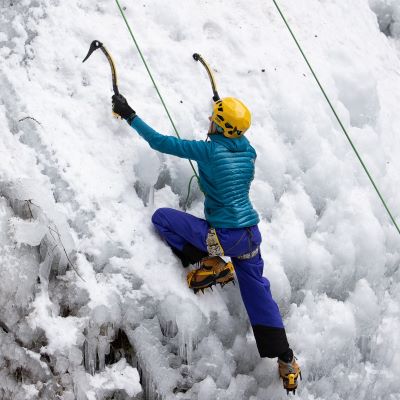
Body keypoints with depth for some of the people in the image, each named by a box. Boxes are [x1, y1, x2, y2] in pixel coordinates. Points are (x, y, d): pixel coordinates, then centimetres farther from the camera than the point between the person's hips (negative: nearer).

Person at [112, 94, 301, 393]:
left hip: (223, 237, -7)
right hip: (251, 235, 7)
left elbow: (161, 142, -11)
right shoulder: (248, 151, 3)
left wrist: (129, 115, 0)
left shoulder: (209, 150, -14)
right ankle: (286, 361, 18)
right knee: (258, 294, 17)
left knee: (162, 217, 2)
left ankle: (211, 263, -1)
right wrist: (224, 109, 42)